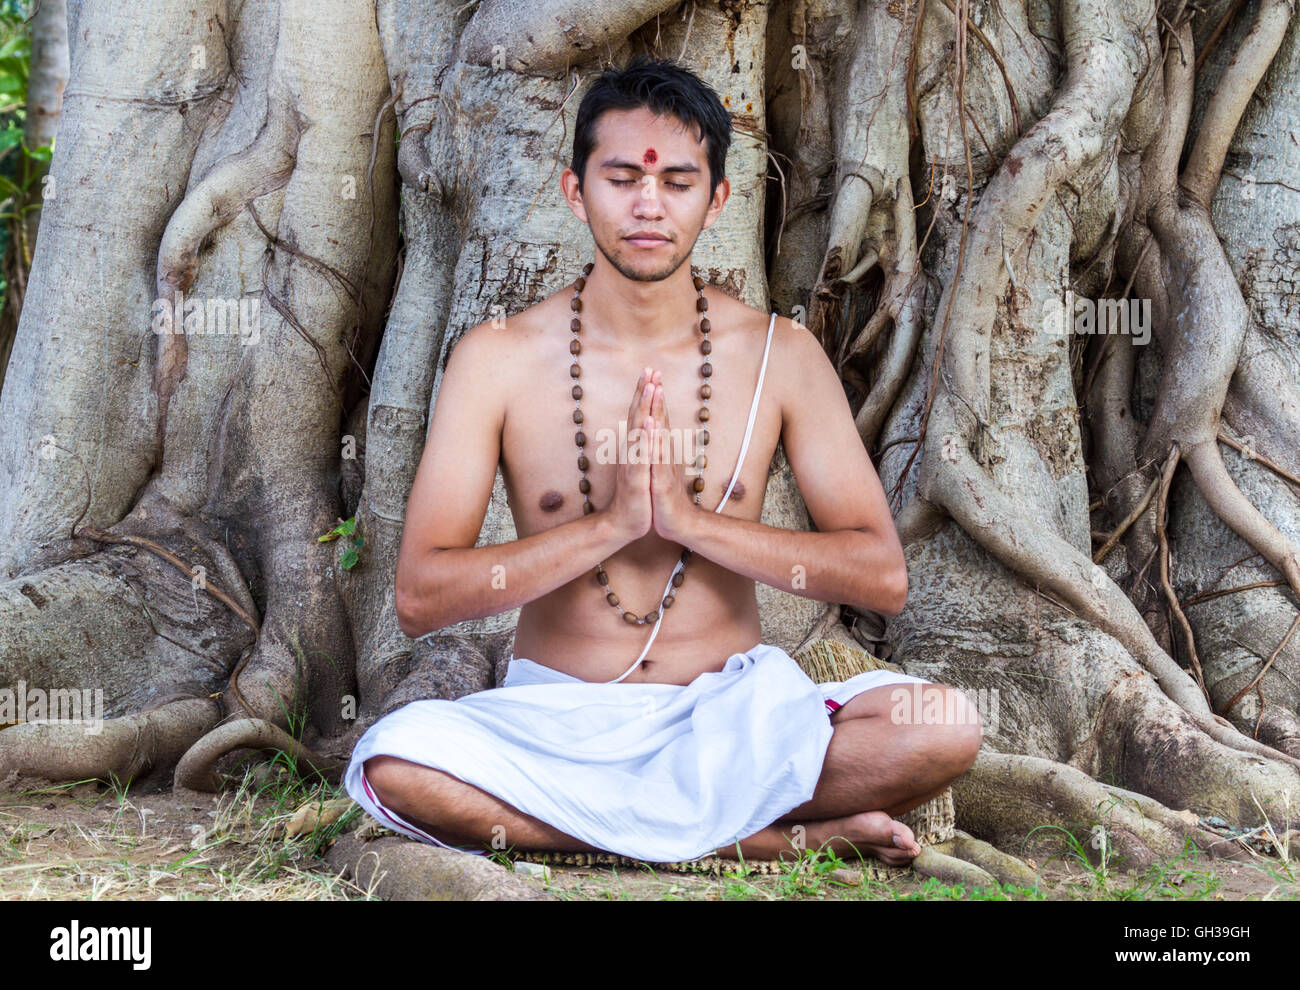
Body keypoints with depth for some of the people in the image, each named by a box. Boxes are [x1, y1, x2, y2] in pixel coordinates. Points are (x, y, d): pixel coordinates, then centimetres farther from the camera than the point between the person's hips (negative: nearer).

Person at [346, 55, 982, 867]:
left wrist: (692, 519, -15)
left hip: (732, 710, 0)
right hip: (554, 714, 0)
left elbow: (883, 577, -4)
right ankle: (773, 837, -20)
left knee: (946, 727, -27)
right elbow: (419, 599, -9)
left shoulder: (780, 355, 1)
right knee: (395, 760, -34)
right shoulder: (498, 360, -2)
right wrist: (609, 523, -18)